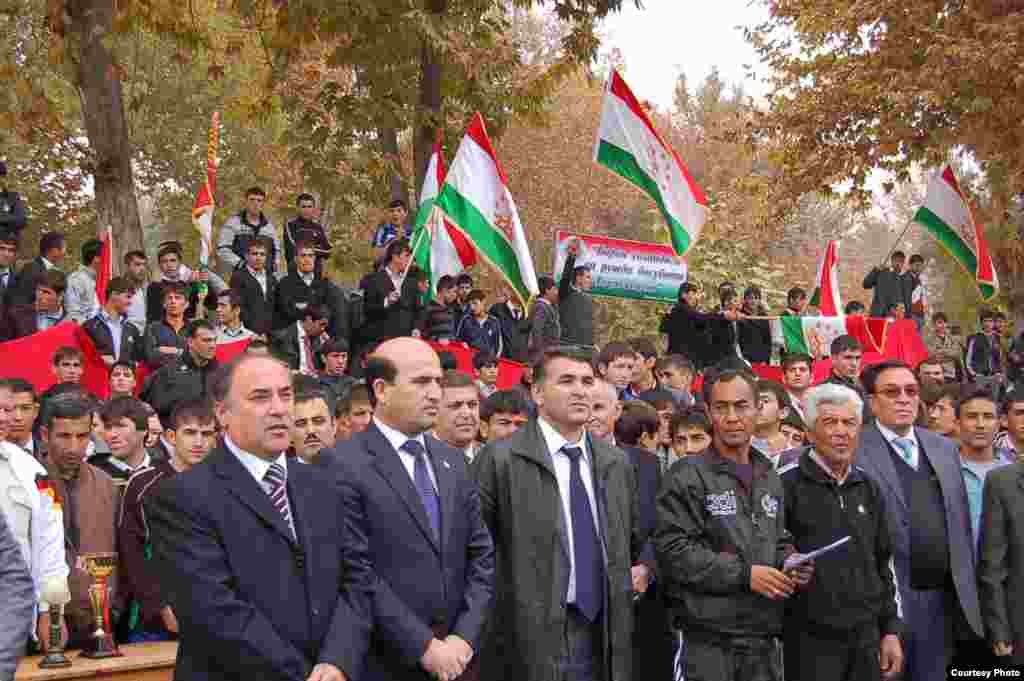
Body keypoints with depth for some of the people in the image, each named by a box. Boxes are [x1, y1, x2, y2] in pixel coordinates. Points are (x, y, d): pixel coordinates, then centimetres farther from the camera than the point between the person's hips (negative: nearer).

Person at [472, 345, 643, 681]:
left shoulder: (616, 464, 12)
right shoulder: (500, 460, -7)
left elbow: (636, 540, 24)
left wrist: (643, 569, 7)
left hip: (604, 639, 5)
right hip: (530, 641, -5)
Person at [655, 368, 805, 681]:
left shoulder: (769, 477, 16)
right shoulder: (686, 476, -6)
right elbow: (673, 550, -14)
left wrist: (791, 564, 1)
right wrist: (743, 574, -17)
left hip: (764, 634, 6)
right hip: (706, 637, -6)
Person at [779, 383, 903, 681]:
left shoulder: (869, 489, 12)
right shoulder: (786, 485, -8)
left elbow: (882, 564, 16)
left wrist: (890, 629, 13)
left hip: (866, 639, 6)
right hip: (809, 641, -5)